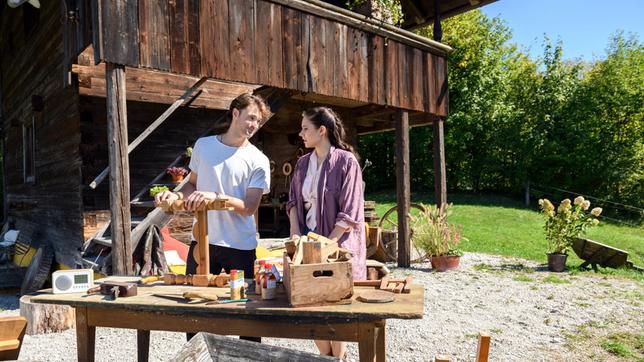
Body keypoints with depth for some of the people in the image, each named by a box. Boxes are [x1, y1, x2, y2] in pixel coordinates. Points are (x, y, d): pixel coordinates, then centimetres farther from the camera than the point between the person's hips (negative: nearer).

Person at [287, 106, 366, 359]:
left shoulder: (346, 161, -12)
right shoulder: (303, 163, 7)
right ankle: (325, 356, 29)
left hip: (337, 245, -5)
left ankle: (338, 357, 25)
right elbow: (293, 201, 12)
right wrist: (295, 233, -3)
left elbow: (349, 213, -15)